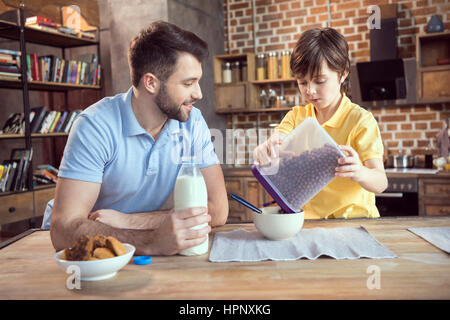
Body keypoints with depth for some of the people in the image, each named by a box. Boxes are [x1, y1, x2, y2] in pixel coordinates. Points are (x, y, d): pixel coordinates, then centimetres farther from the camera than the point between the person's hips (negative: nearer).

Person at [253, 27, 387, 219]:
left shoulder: (360, 120, -6)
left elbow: (381, 183, -13)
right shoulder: (296, 116, 8)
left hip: (353, 220, -2)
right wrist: (263, 151, -31)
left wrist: (360, 173, -36)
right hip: (306, 220, 3)